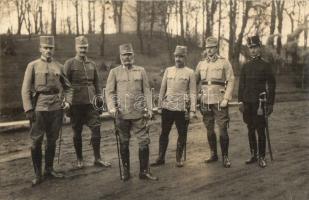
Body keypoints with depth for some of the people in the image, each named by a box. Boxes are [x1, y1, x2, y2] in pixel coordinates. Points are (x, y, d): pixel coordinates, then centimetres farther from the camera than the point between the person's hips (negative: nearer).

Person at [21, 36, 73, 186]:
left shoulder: (59, 67, 10)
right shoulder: (33, 66, 2)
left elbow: (68, 87, 16)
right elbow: (26, 90, -2)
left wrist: (68, 101, 1)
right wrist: (28, 109, -10)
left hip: (56, 109, 3)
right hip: (38, 109, -3)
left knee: (52, 140, 11)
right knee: (36, 142, 0)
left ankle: (49, 169, 27)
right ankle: (38, 174, 14)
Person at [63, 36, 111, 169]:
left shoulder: (92, 64, 11)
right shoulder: (69, 63, -1)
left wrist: (99, 97, 9)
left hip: (91, 102, 3)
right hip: (76, 104, -3)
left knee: (96, 129, 0)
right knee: (77, 132, 7)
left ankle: (97, 158, 12)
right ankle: (79, 159, 23)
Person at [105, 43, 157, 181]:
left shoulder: (141, 71, 9)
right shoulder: (114, 72, 6)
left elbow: (146, 91, 8)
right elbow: (109, 91, 2)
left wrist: (149, 108, 0)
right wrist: (112, 107, -11)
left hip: (138, 113, 1)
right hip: (122, 114, 0)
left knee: (144, 142, 0)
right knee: (124, 144, 9)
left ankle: (144, 171, 14)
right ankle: (126, 171, 23)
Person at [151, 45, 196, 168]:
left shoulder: (190, 72, 1)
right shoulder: (168, 70, 9)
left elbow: (193, 92, -2)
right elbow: (162, 89, 10)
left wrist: (192, 110, -8)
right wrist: (160, 106, 7)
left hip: (182, 108, -2)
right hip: (167, 107, 2)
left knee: (182, 134, 6)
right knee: (164, 133, 8)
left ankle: (179, 159, 22)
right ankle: (161, 158, 20)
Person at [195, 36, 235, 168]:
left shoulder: (224, 62, 1)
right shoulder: (201, 64, 11)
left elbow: (231, 81, -3)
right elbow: (194, 82, 17)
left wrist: (226, 99, -12)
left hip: (220, 102, -3)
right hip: (205, 102, 4)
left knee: (223, 130, -2)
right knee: (209, 130, 10)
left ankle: (225, 157, 12)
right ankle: (213, 154, 25)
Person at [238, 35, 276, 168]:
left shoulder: (265, 65, 0)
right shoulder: (245, 66, 10)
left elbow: (272, 85, 0)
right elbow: (241, 85, 10)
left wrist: (270, 104, -5)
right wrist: (240, 101, 3)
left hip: (260, 102, -4)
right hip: (247, 103, 4)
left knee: (260, 130, 0)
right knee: (250, 130, 9)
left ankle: (262, 157, 11)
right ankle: (253, 155, 20)